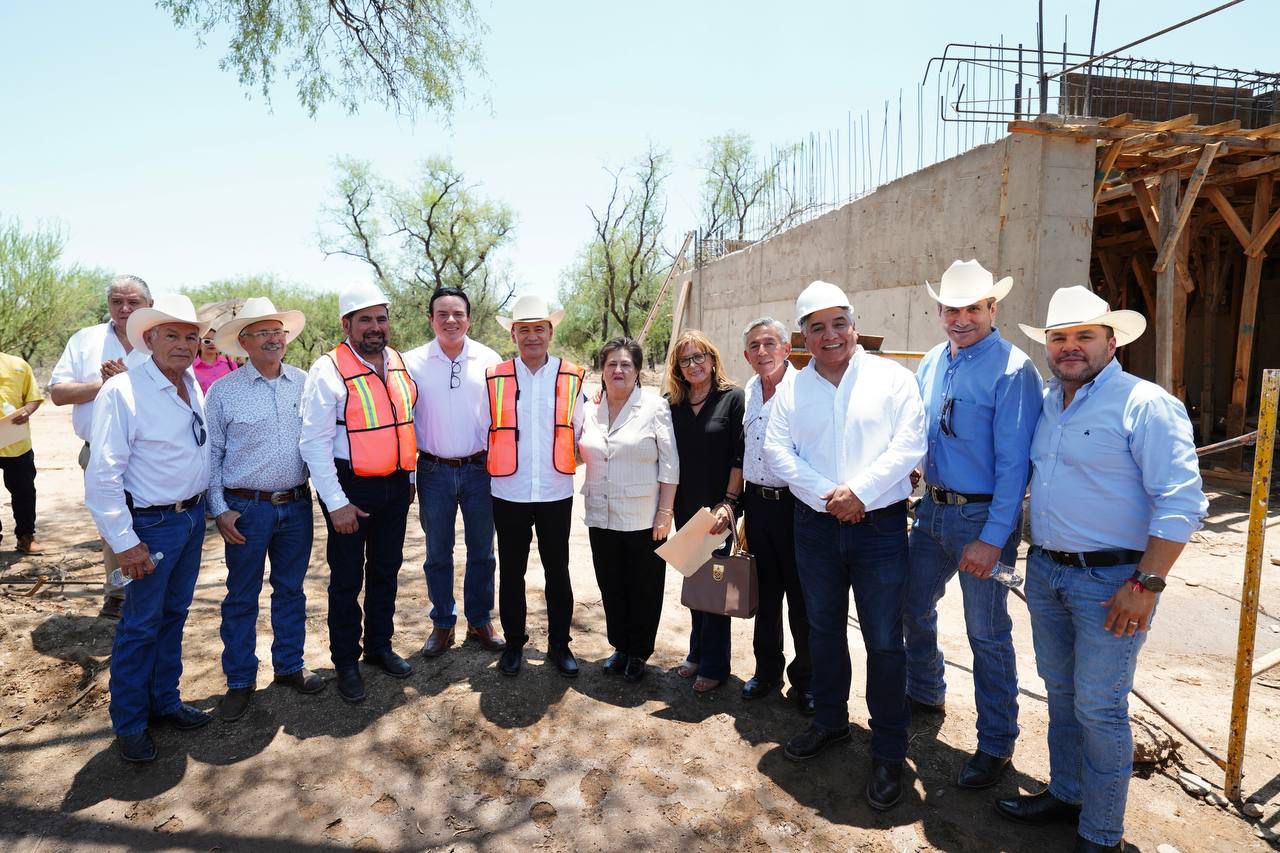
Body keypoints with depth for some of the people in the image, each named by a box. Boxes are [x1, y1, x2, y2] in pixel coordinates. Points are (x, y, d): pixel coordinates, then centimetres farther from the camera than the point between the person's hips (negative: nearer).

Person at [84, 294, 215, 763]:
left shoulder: (195, 385, 4)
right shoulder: (122, 391, -18)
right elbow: (102, 476, -18)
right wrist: (125, 543, -18)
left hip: (193, 516, 7)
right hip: (152, 524, -6)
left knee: (174, 615, 19)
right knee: (141, 625, 7)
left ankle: (165, 700, 36)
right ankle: (129, 723, 25)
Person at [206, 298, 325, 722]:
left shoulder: (304, 384, 3)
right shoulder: (223, 392, -4)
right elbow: (211, 455, -1)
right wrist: (220, 510, -6)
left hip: (296, 505, 3)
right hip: (246, 509, -2)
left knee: (291, 590, 15)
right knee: (242, 597, 9)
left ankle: (289, 666, 32)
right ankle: (240, 681, 24)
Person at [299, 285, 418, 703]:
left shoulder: (399, 363, 5)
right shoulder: (329, 370, -14)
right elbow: (314, 442, -15)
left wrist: (408, 476, 14)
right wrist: (336, 503, -16)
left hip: (395, 485, 6)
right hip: (352, 487, -5)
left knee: (386, 570, 18)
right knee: (347, 578, 8)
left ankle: (379, 646, 37)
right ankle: (346, 662, 26)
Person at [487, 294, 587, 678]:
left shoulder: (571, 378, 0)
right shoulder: (494, 378, -1)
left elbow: (579, 432, 5)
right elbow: (485, 433, 5)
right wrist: (499, 465, 3)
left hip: (556, 492, 0)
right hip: (508, 493, 0)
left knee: (557, 571, 11)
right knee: (511, 573, 13)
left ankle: (559, 644, 28)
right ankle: (514, 642, 31)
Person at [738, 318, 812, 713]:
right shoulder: (747, 394, 9)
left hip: (794, 503, -5)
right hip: (757, 502, 6)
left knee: (801, 596, 6)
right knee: (765, 593, 16)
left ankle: (805, 680, 24)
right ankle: (767, 670, 32)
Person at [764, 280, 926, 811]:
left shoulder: (892, 378, -2)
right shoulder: (792, 390, 6)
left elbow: (909, 445, -10)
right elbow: (777, 451, -2)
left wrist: (859, 491, -18)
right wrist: (825, 494, -14)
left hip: (880, 526, -3)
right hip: (815, 527, 4)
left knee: (884, 641, 2)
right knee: (823, 630, 17)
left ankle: (888, 753, 18)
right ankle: (830, 721, 38)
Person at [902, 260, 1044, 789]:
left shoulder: (1012, 369, -15)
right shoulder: (932, 363, 7)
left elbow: (1014, 462, -18)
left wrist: (993, 538, -20)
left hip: (983, 516, -7)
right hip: (932, 508, 7)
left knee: (987, 632, 5)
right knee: (914, 608, 18)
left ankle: (996, 744, 24)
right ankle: (925, 696, 44)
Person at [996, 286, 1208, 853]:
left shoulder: (1144, 403, -13)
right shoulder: (1047, 402, 9)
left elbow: (1181, 502, -17)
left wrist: (1146, 585, -20)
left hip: (1110, 581, -7)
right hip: (1045, 571, 7)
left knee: (1098, 709, 3)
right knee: (1060, 693, 19)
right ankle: (1065, 794, 37)